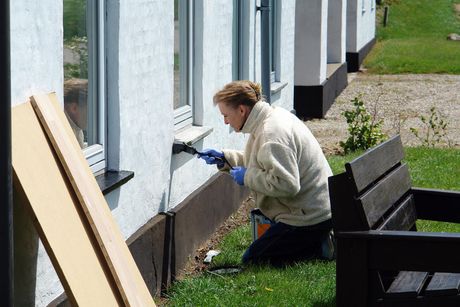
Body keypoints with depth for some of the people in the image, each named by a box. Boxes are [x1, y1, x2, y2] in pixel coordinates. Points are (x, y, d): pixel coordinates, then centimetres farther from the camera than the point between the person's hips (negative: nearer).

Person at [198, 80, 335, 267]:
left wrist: (247, 176, -18)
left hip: (307, 215, -11)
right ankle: (323, 240, 10)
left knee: (252, 260, -3)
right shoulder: (274, 116, 9)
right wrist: (225, 158, 14)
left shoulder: (272, 134, -24)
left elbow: (286, 184, -30)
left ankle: (324, 249, -6)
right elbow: (264, 164, 24)